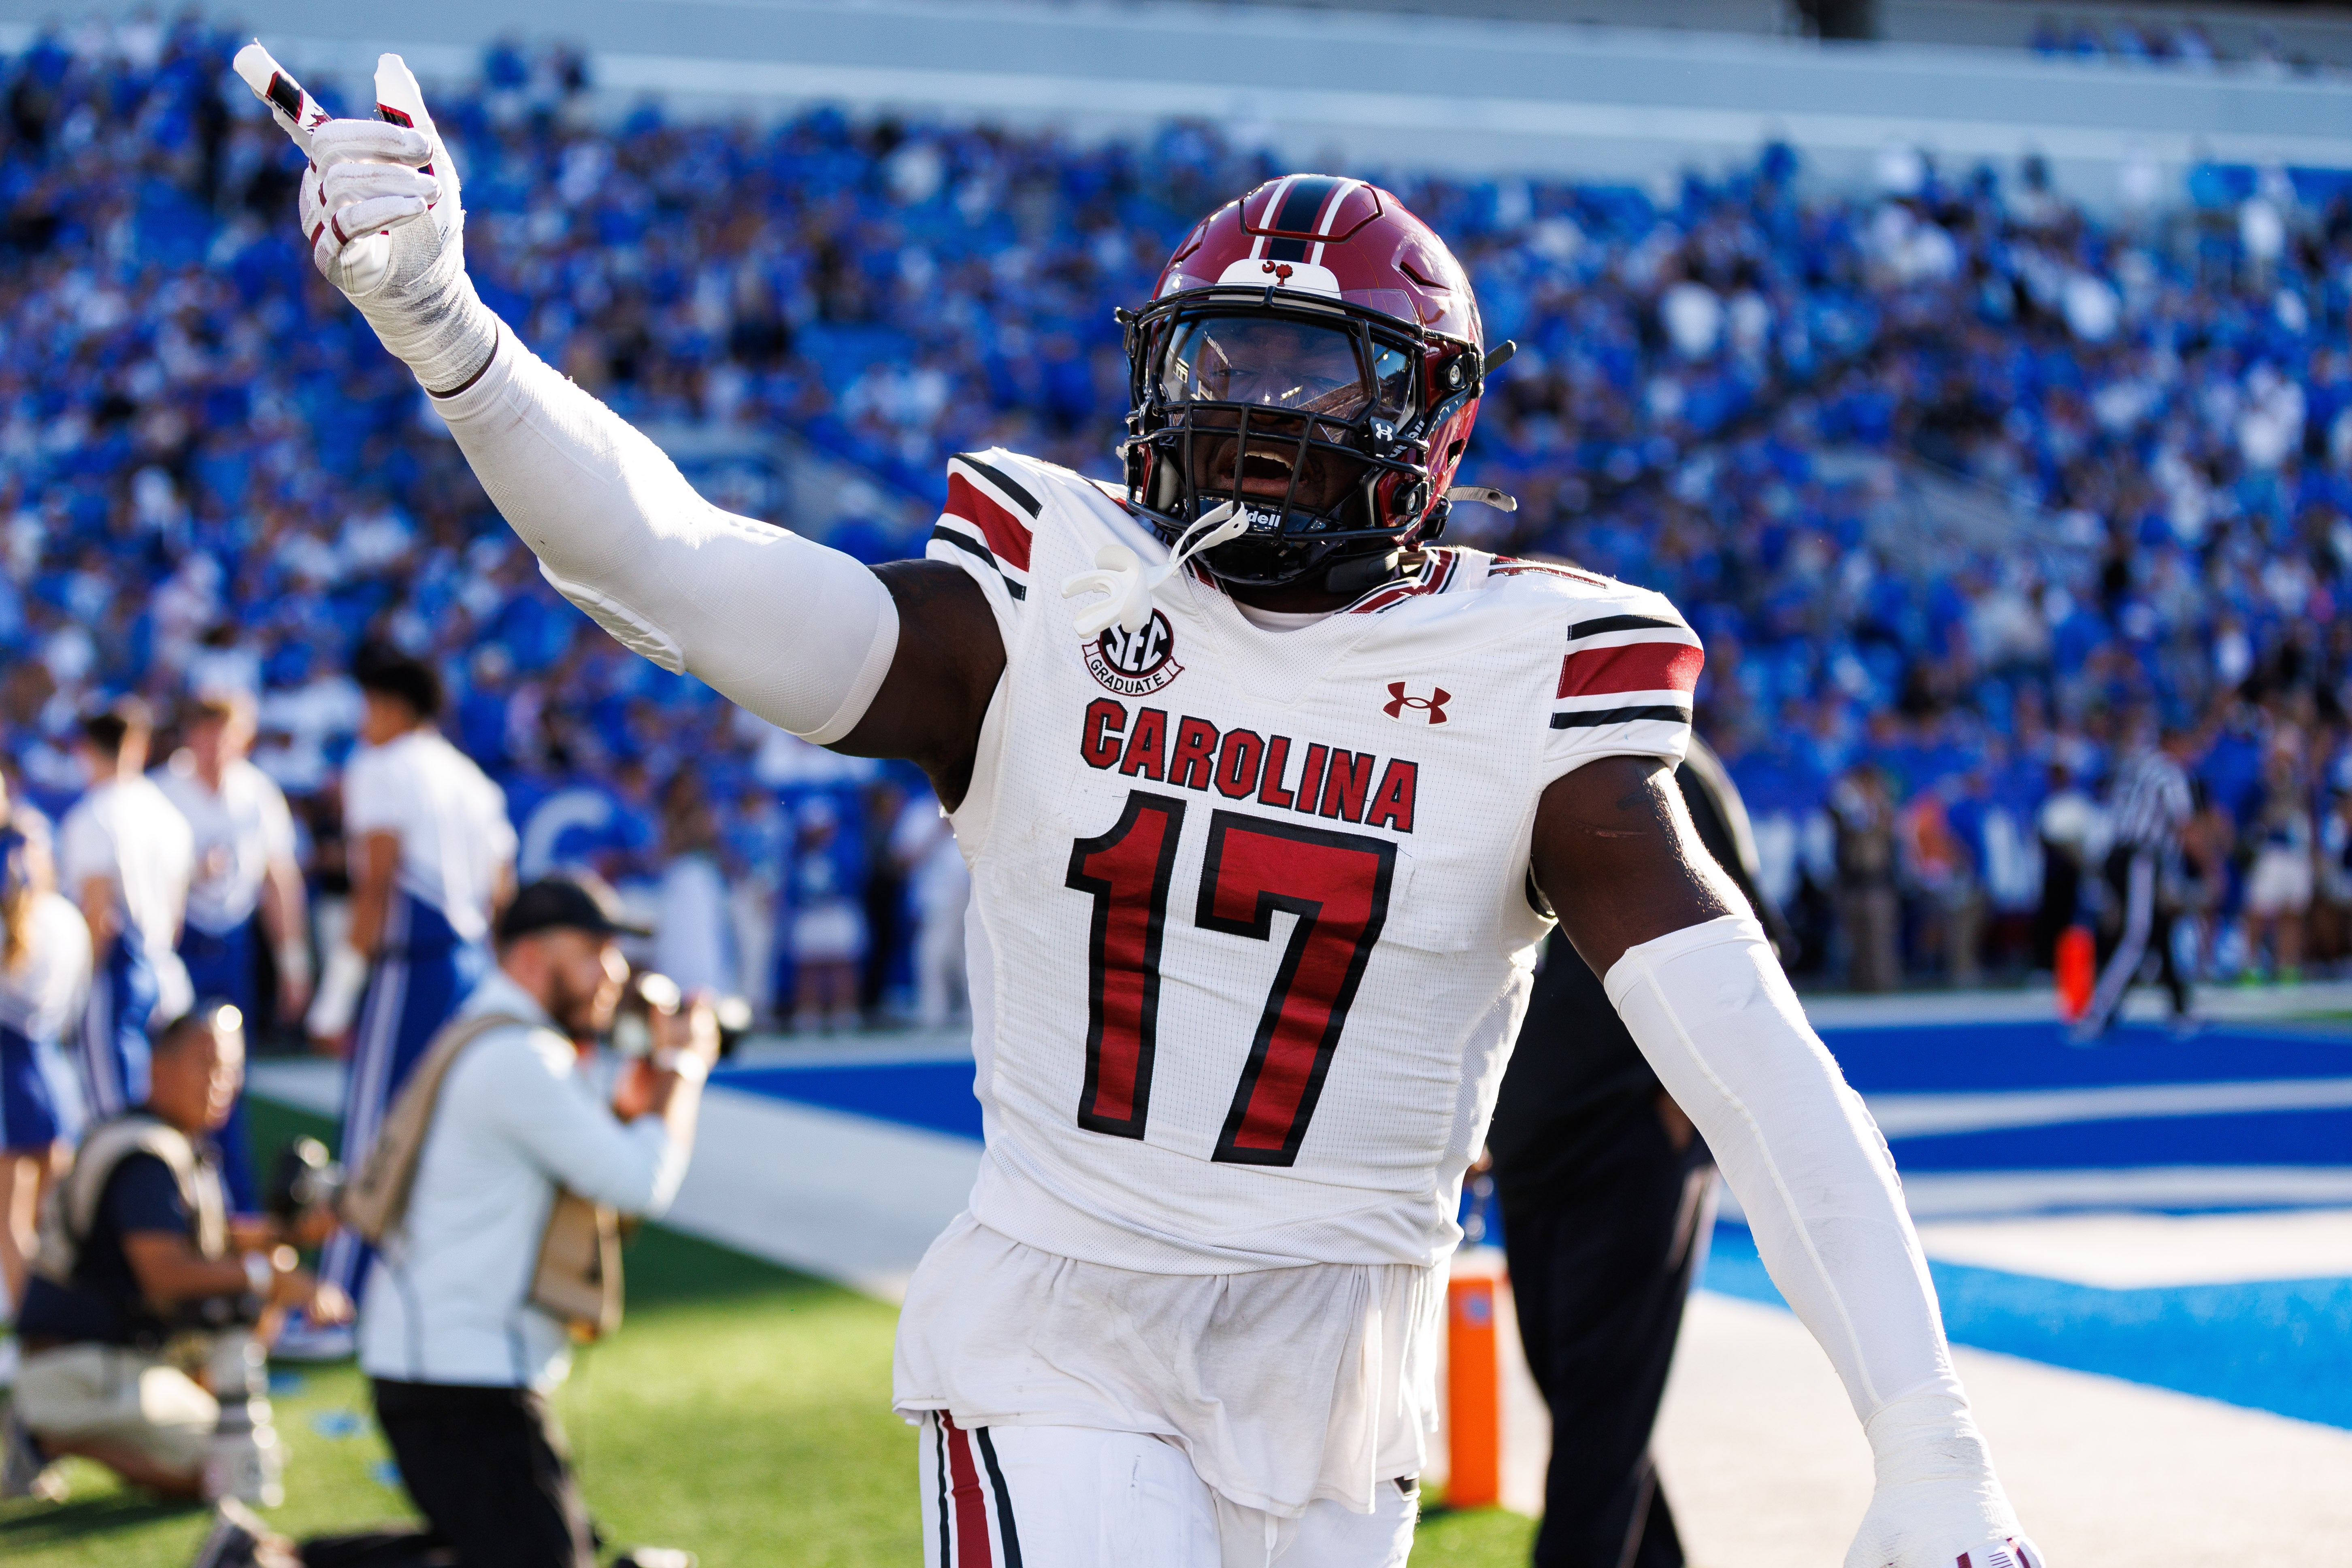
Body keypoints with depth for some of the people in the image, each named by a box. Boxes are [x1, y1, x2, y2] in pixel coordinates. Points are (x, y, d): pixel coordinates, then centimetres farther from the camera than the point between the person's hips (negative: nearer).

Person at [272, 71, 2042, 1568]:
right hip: (1054, 1343, -1)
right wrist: (436, 318, -32)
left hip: (1332, 1381, 1)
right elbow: (683, 572, -16)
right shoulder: (1051, 611, -3)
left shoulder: (1518, 686, -6)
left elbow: (1760, 1071, -12)